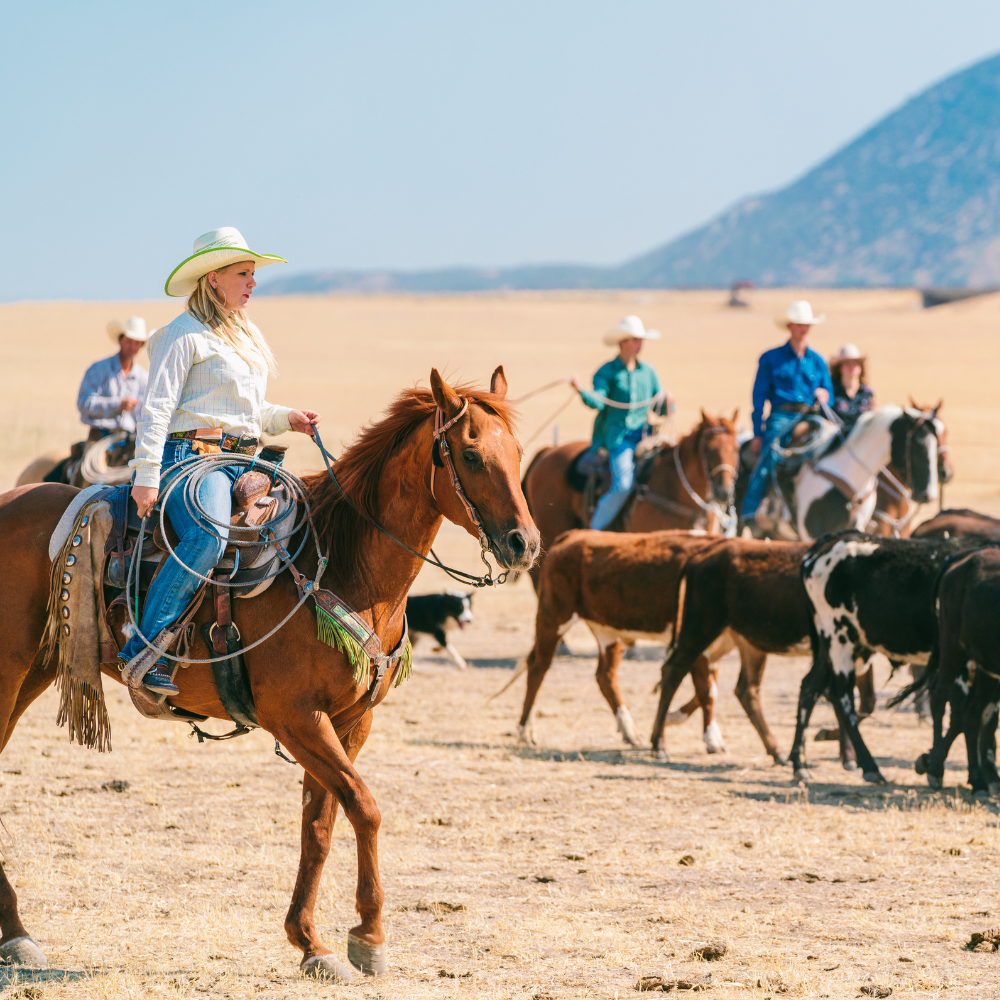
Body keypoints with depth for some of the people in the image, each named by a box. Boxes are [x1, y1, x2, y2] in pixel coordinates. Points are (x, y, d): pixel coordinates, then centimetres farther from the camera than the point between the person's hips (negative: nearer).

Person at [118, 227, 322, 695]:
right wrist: (147, 475, -20)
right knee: (208, 537, -35)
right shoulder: (184, 335, -3)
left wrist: (287, 418, 18)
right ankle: (144, 649, -34)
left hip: (243, 461, 9)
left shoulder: (247, 337, 25)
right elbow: (157, 407, -10)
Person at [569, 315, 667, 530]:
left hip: (641, 435, 5)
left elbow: (659, 408, 16)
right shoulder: (607, 372, -1)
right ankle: (594, 530, -8)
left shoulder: (649, 372, 14)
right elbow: (598, 402, -16)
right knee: (622, 485, -23)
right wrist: (581, 390, -34)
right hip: (616, 437, -5)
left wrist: (667, 404, -6)